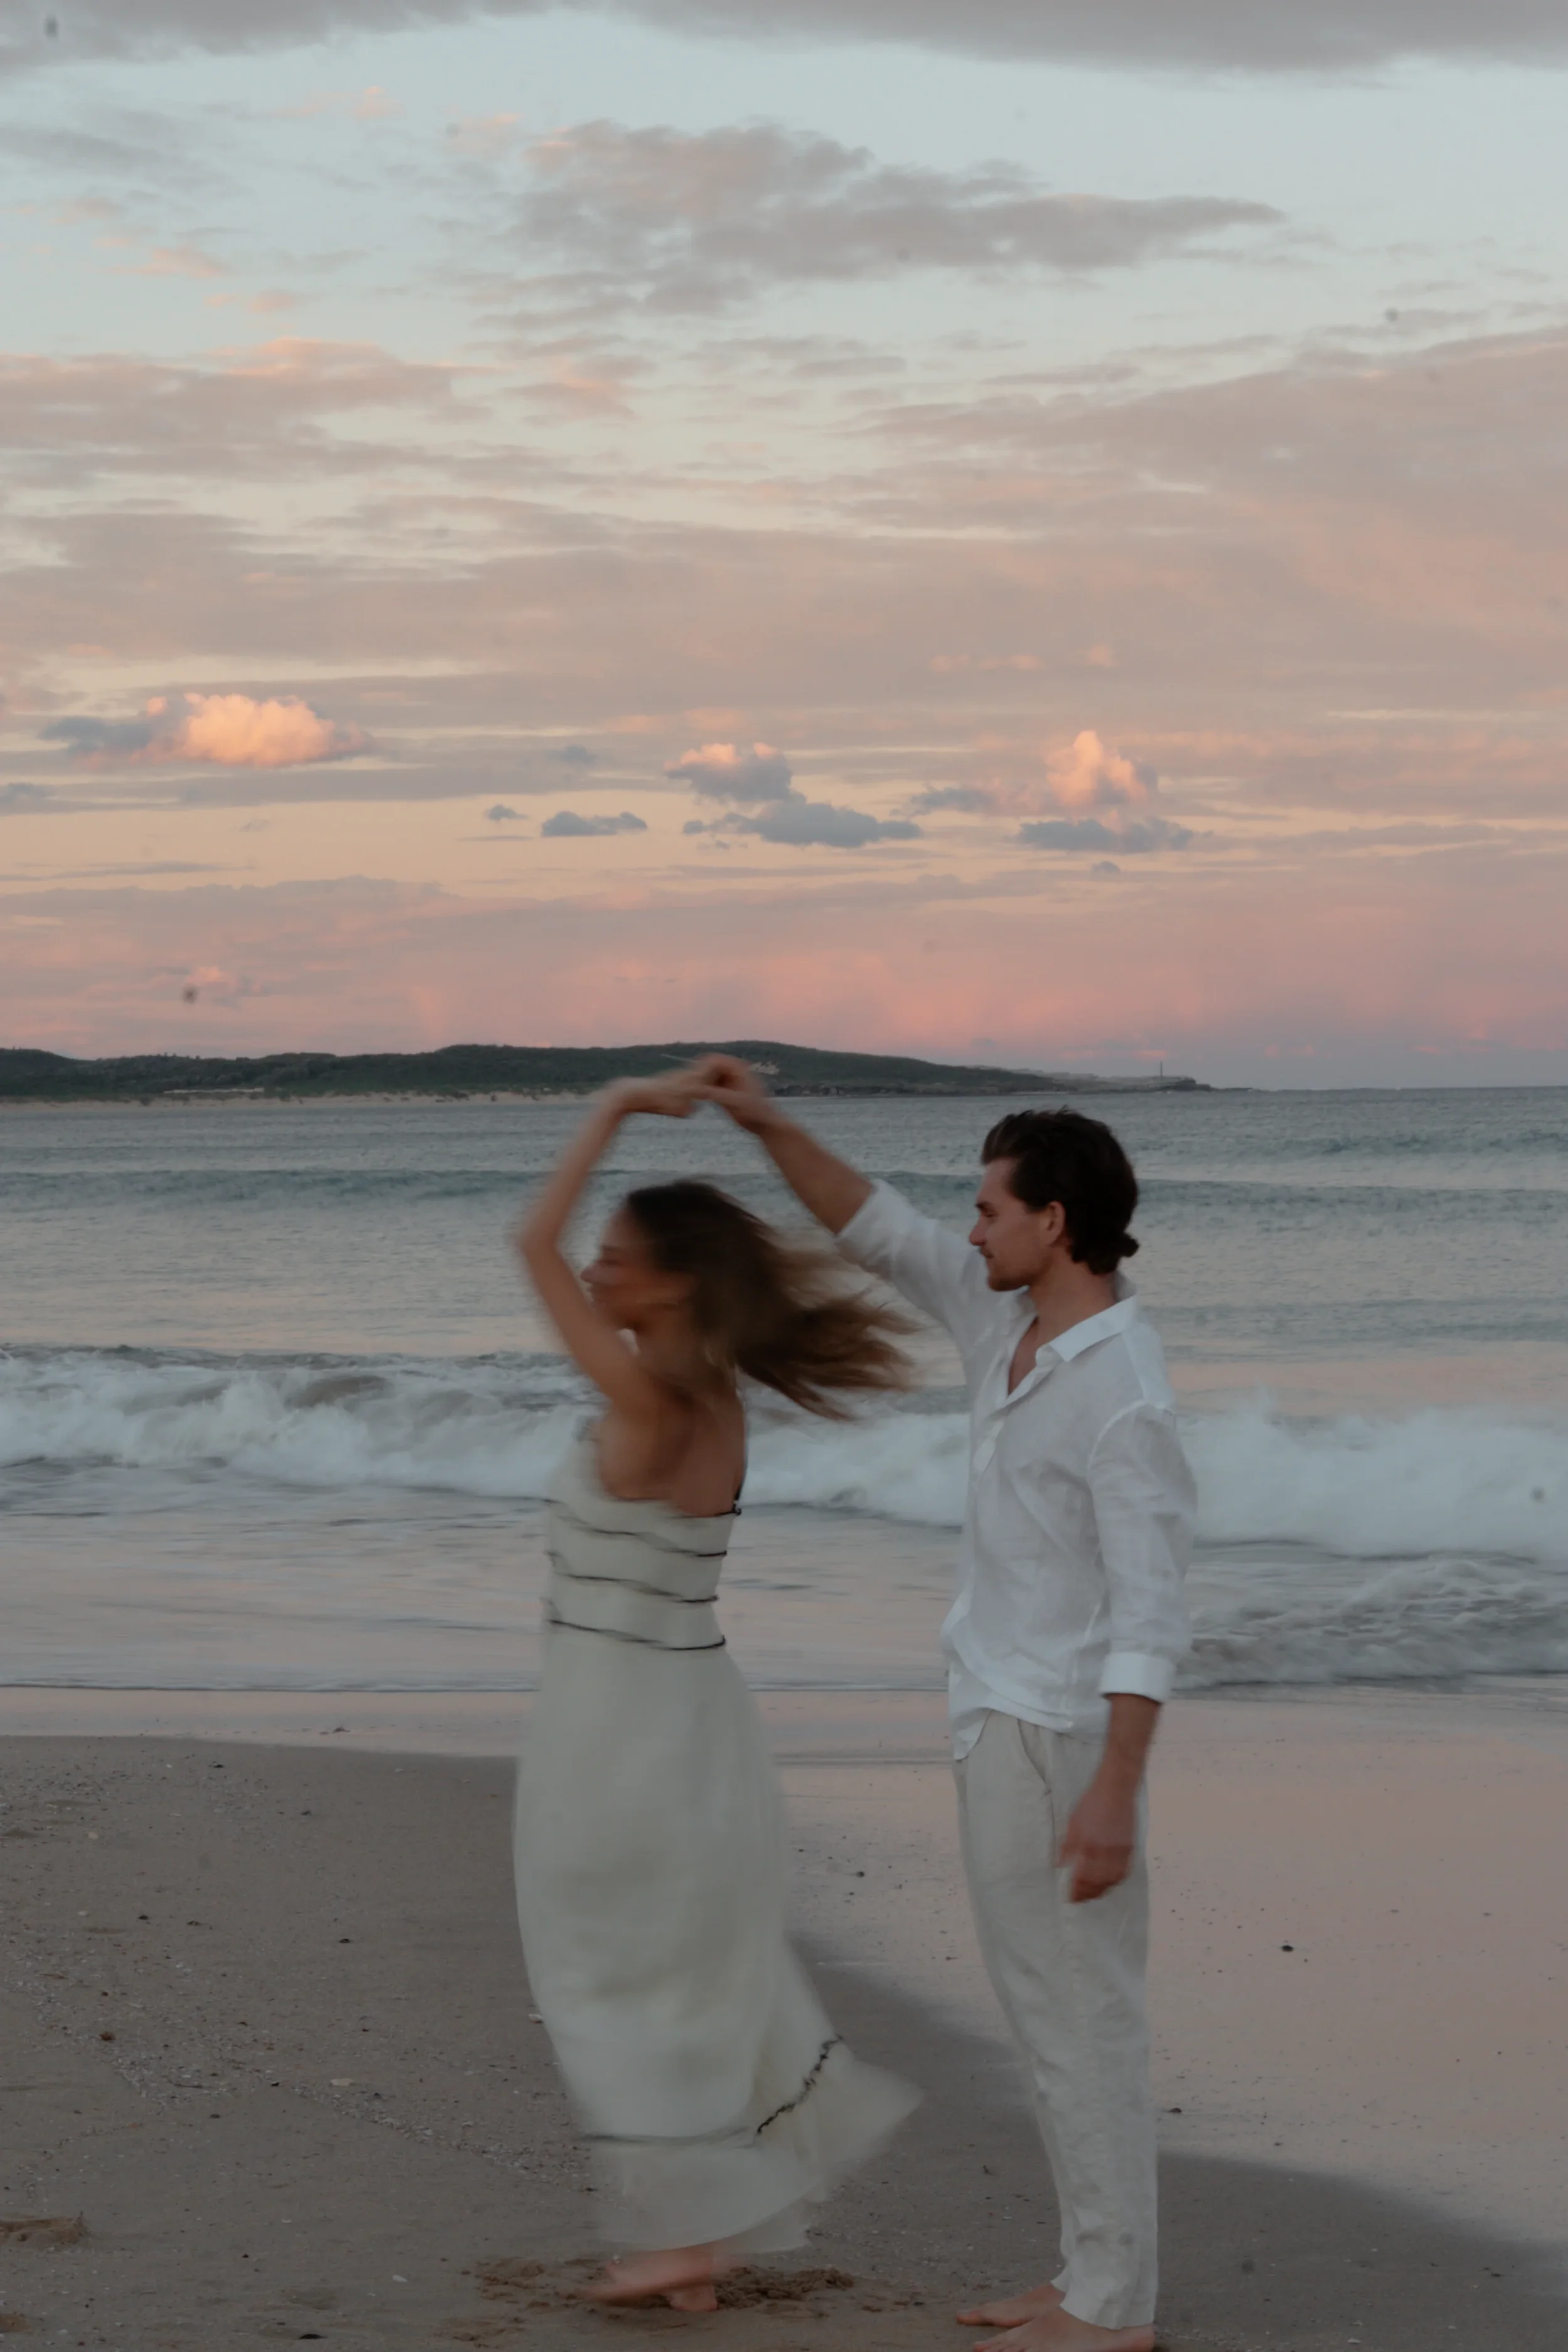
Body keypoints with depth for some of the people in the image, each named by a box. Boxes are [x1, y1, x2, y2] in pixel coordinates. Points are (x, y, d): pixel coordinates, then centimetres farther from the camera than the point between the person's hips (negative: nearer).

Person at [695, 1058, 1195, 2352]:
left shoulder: (1124, 1395, -22)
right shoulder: (1017, 1318, 5)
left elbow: (1151, 1613, -24)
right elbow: (880, 1234, 16)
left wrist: (1113, 1795, -26)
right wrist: (771, 1126, 4)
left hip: (1061, 1739, -10)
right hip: (1005, 1722, 10)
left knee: (1080, 2014, -3)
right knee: (1058, 2011, 14)